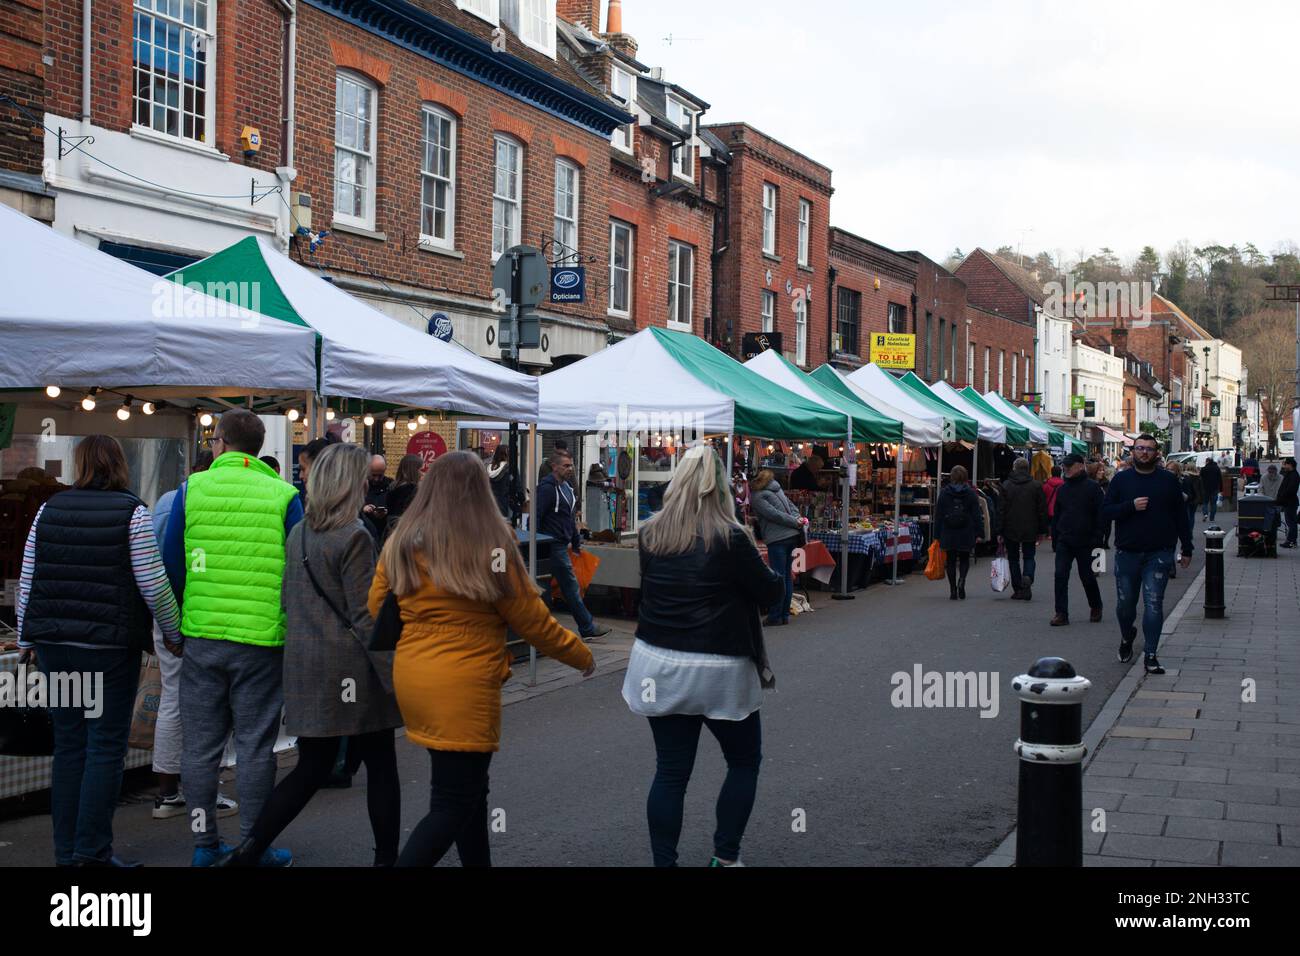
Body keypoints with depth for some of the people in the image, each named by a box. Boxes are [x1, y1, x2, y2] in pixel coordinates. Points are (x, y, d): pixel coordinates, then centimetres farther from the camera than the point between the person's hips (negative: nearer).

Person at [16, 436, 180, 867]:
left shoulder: (49, 509, 7)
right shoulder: (132, 512, -5)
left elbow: (27, 582, 9)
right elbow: (153, 585, -9)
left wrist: (25, 640, 19)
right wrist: (173, 633, 4)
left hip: (54, 643, 4)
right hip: (110, 644, -4)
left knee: (68, 746, 11)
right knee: (106, 747, 1)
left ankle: (66, 850, 16)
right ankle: (92, 850, -1)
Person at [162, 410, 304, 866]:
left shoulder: (192, 489, 1)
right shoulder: (283, 496, -3)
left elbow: (172, 565, 5)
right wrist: (289, 622, 12)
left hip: (201, 636, 2)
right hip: (262, 640, -1)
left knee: (200, 744, 11)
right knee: (254, 746, 6)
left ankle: (204, 842, 17)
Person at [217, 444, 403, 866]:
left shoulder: (298, 533, 9)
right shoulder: (354, 538, -13)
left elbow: (286, 599, 15)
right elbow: (364, 617, -14)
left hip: (305, 667, 7)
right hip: (352, 669, -7)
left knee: (312, 766, 13)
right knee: (380, 764, 7)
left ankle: (248, 849, 7)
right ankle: (387, 856, 13)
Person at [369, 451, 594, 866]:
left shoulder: (400, 543, 2)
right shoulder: (492, 547, -12)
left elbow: (377, 607, 14)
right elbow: (532, 620, -5)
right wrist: (581, 655, 11)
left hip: (411, 679, 6)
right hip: (464, 688, -6)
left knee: (467, 785, 21)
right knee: (453, 804, 0)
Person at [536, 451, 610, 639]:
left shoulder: (565, 487, 17)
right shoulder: (547, 488, -14)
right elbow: (536, 518, -18)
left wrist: (577, 541, 24)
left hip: (561, 545, 10)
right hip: (554, 545, -10)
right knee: (571, 586, -4)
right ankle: (587, 627, 2)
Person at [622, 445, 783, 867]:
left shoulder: (649, 535, 0)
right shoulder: (729, 538, -15)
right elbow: (771, 593, -5)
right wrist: (771, 573, 15)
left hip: (659, 664, 4)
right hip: (719, 670, -4)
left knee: (670, 772, 9)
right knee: (744, 761, 17)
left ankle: (664, 862, 10)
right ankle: (724, 857, 17)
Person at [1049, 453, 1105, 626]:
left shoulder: (1093, 487, -5)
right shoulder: (1063, 488, 11)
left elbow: (1101, 515, -7)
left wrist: (1097, 539, -12)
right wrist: (1055, 537, 11)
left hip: (1085, 542, -4)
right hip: (1064, 542, 4)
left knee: (1087, 577, 8)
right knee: (1060, 576, -6)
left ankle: (1096, 608, 30)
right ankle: (1061, 614, -4)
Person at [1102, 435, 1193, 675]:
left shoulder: (1168, 481, 5)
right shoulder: (1121, 479, 5)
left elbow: (1180, 516, 8)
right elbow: (1106, 510, 0)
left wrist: (1187, 549, 8)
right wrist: (1131, 506, -16)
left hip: (1158, 554, -1)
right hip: (1127, 553, 1)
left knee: (1153, 605, -6)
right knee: (1125, 604, 10)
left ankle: (1150, 655, -1)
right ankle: (1127, 637, 39)